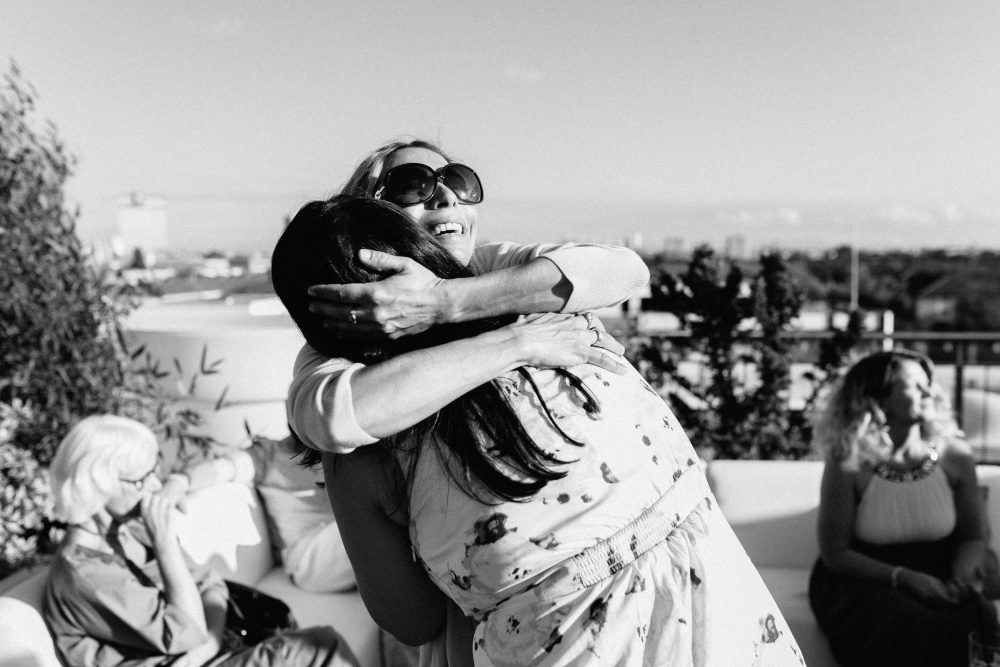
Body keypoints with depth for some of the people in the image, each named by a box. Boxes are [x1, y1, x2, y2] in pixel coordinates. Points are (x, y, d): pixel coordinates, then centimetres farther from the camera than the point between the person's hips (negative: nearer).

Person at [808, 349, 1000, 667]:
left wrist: (962, 577, -13)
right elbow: (835, 552, -8)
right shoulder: (848, 465, -13)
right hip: (863, 583, -3)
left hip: (936, 584, 3)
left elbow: (972, 537, 8)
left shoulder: (954, 456, -3)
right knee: (916, 634, -32)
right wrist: (903, 577, -19)